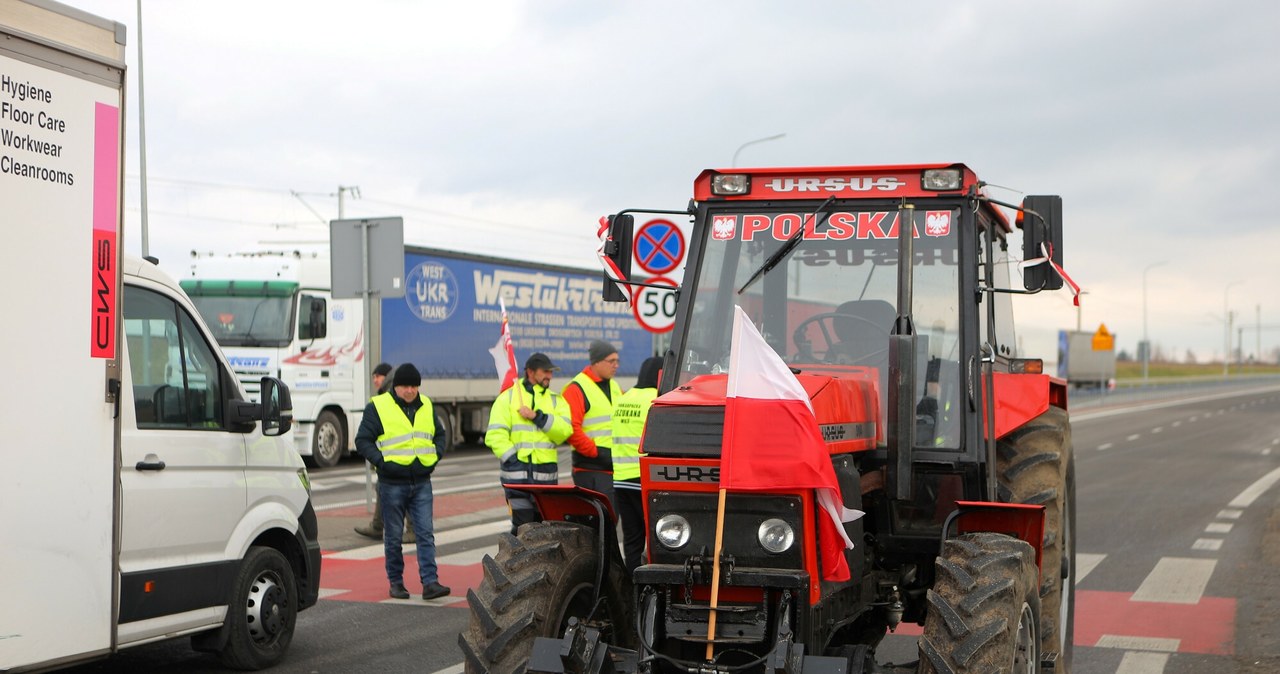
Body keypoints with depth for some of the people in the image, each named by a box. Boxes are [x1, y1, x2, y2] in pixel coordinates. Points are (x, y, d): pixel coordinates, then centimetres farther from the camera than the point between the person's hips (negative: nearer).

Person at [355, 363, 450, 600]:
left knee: (425, 533, -3)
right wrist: (381, 462, -14)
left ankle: (430, 582, -4)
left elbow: (439, 435, 22)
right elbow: (363, 441, -4)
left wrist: (434, 457, 6)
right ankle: (396, 582, 17)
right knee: (393, 536, 6)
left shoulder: (426, 406, 10)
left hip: (422, 482, 3)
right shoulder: (378, 407, -5)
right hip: (392, 483, -3)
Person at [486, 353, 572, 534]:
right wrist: (513, 460, -12)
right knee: (523, 524, -9)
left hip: (546, 473, 3)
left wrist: (537, 416, -12)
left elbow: (565, 430, -4)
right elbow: (495, 435, -3)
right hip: (517, 473, -3)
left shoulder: (556, 401, 14)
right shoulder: (508, 397, 5)